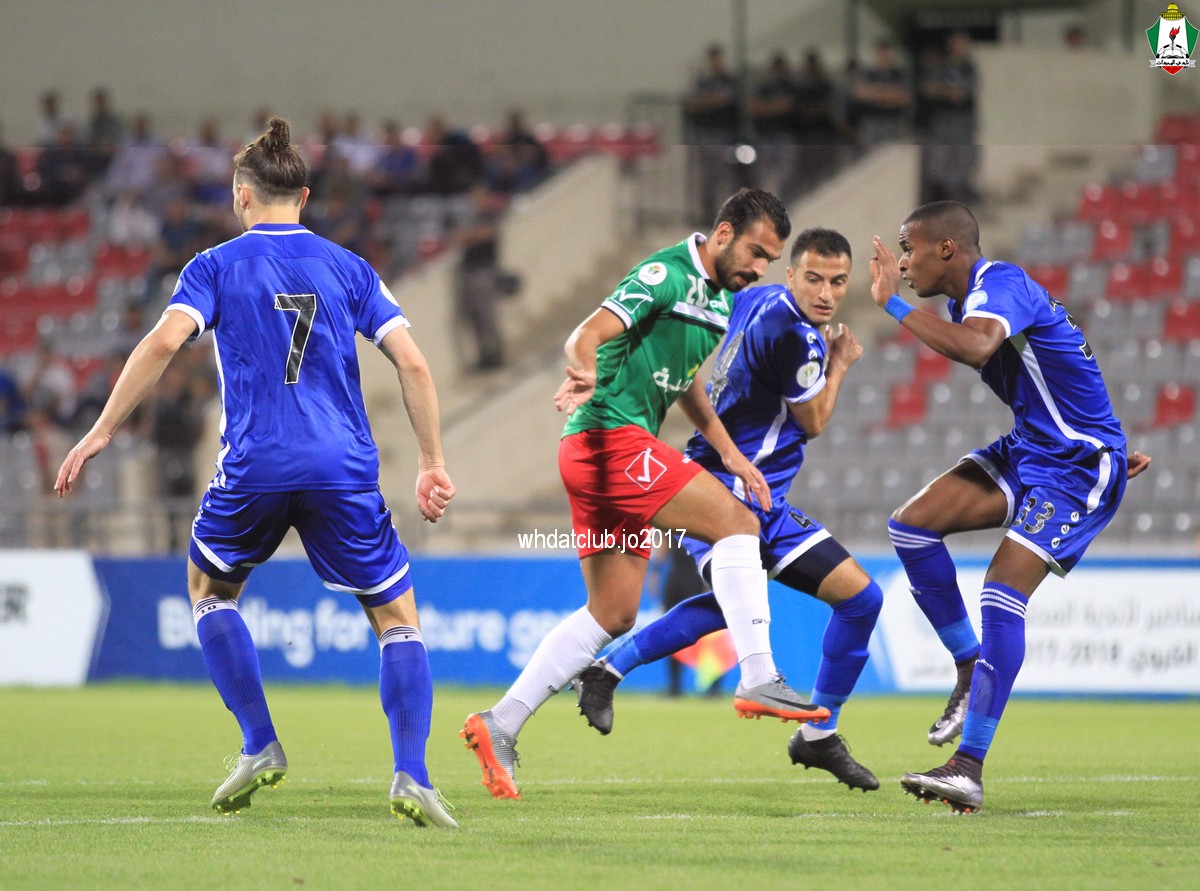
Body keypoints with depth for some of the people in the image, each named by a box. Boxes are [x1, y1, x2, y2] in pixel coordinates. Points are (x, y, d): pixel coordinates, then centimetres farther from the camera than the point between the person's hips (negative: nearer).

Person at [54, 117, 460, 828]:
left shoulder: (218, 265, 6)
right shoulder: (347, 267, 11)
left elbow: (164, 342, -10)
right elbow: (412, 363, 3)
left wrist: (102, 433, -6)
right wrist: (433, 464, 8)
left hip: (254, 469, -1)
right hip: (344, 470, 1)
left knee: (209, 588, 26)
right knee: (398, 618, 10)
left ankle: (260, 746, 14)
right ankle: (412, 776, -10)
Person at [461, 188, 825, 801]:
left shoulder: (722, 301, 16)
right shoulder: (667, 275, -12)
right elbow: (589, 334, -23)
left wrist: (728, 452, 21)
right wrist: (585, 373, -45)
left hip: (622, 453, 10)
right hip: (609, 436, -10)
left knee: (613, 615, 9)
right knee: (736, 522, -17)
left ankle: (500, 726, 10)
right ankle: (758, 679, -20)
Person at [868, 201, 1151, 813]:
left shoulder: (1001, 285, -19)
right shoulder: (973, 299, 12)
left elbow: (975, 348, -42)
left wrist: (892, 304, -33)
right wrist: (1104, 447, 24)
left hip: (1077, 466, -10)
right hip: (1027, 450, 10)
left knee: (1004, 591, -20)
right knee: (911, 525, -3)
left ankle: (969, 770, -22)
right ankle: (971, 675, 8)